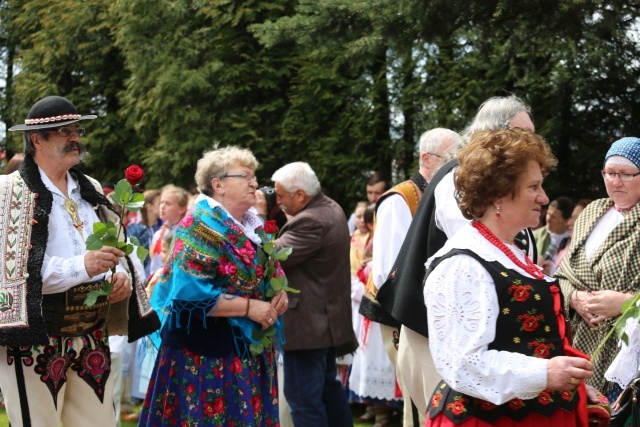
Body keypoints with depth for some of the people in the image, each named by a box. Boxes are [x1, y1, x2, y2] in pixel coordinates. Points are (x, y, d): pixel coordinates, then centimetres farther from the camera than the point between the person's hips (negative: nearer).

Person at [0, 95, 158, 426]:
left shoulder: (90, 191, 15)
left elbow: (116, 250, 21)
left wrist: (122, 275, -2)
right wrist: (81, 266, -25)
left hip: (93, 336, 6)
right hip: (35, 339, -6)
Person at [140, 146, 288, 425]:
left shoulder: (254, 225, 12)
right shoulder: (199, 227, -14)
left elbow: (271, 273, 22)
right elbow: (192, 293, -23)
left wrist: (279, 294, -1)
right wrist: (250, 307, -20)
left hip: (251, 349, 8)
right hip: (207, 355, -8)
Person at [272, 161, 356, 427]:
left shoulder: (311, 222, -24)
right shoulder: (332, 209, 9)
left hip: (307, 324, -11)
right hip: (330, 319, 11)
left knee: (303, 396, -5)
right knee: (327, 386, 21)